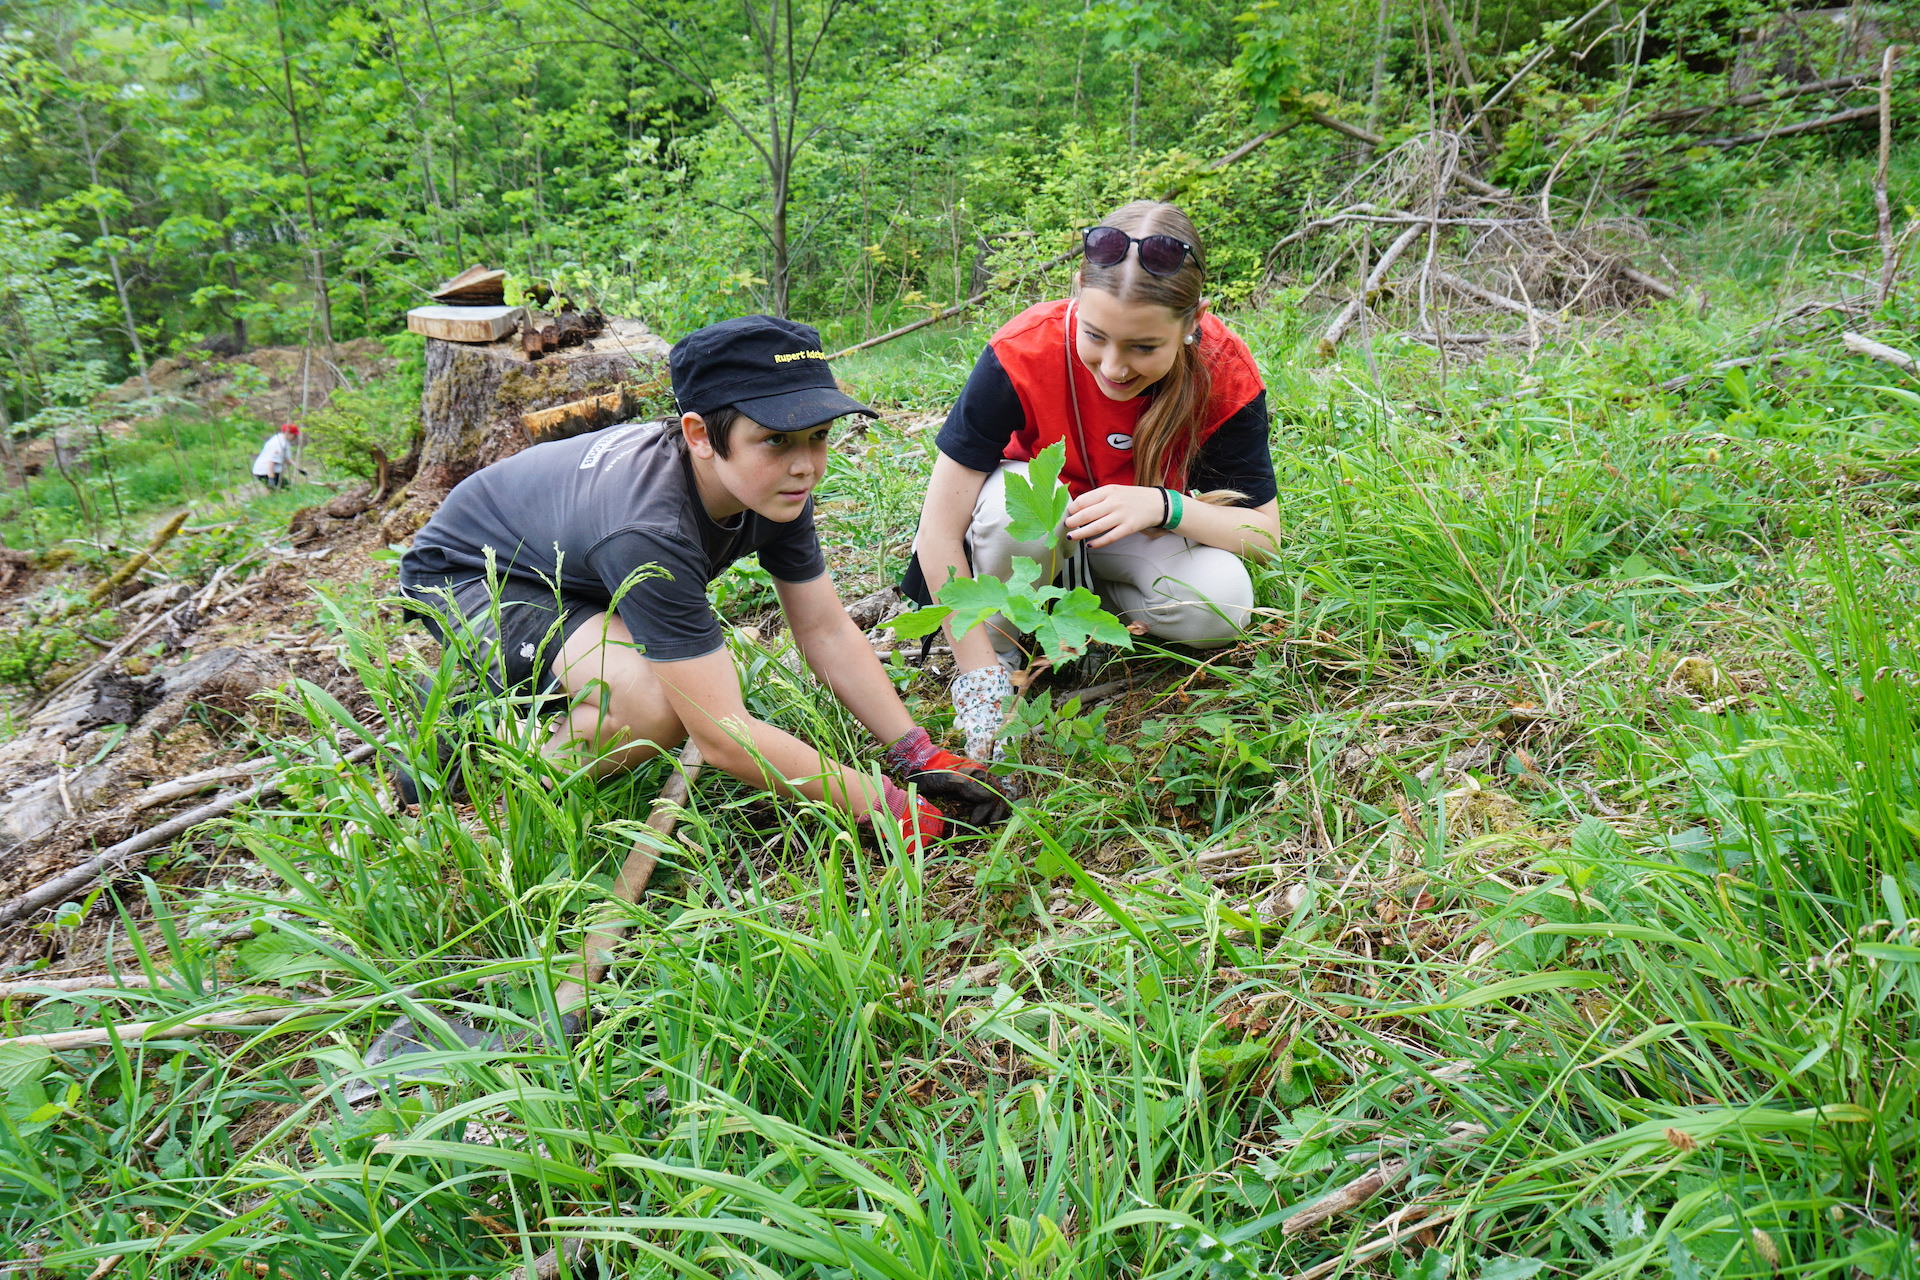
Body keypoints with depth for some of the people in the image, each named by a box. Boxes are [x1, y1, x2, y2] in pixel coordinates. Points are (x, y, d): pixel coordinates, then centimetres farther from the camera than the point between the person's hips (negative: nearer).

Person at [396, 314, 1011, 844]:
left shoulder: (775, 484, -18)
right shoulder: (652, 530, -41)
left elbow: (827, 631, -10)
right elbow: (723, 736, -39)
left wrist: (919, 755, -18)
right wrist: (885, 807, -36)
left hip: (561, 561, 8)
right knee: (659, 705, -31)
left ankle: (494, 689, 23)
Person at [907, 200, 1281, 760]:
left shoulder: (1224, 372, -24)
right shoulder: (1023, 353, -30)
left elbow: (1264, 534, -20)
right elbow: (938, 531, -28)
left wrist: (1164, 506, -39)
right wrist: (982, 680, -30)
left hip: (1141, 533, 2)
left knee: (1221, 604, -29)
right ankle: (1002, 646, -9)